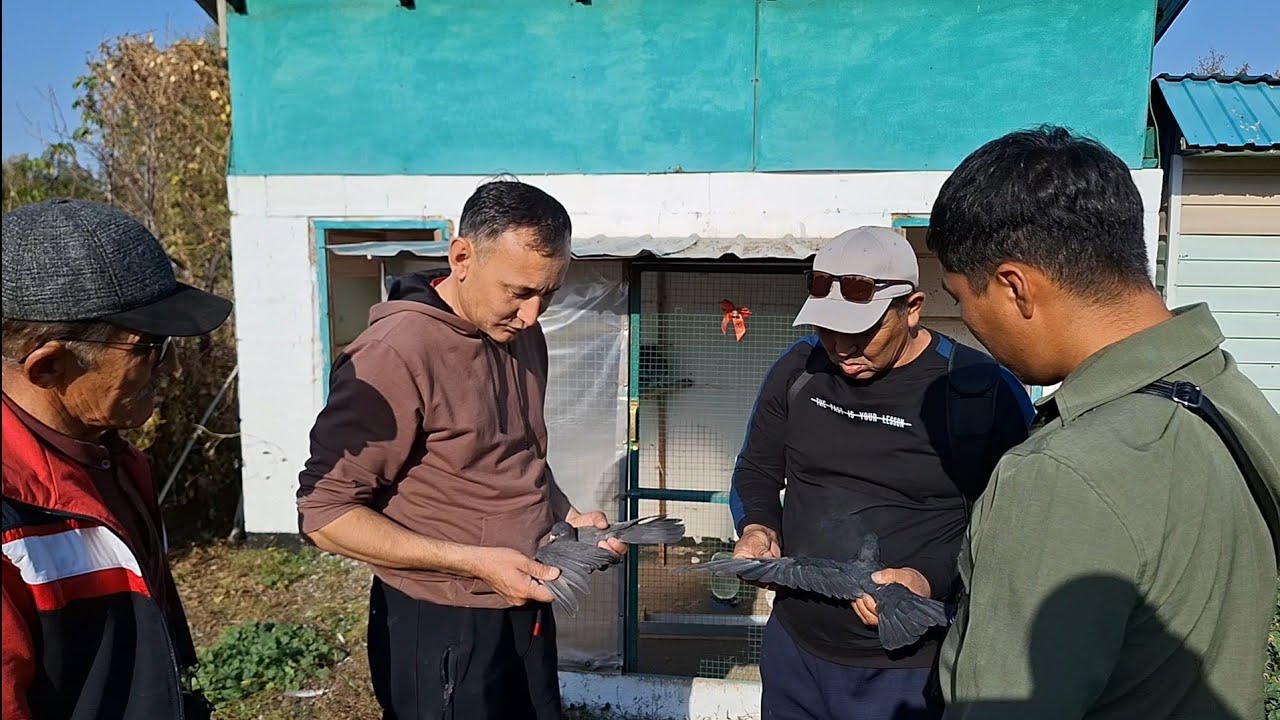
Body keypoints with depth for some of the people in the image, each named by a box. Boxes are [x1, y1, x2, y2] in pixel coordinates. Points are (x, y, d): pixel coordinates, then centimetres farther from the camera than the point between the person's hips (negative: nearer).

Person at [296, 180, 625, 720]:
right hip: (439, 627, -7)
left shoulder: (523, 336, 2)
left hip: (527, 610, 7)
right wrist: (474, 562, -24)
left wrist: (566, 516, -1)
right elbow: (325, 513, -19)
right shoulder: (395, 354, -22)